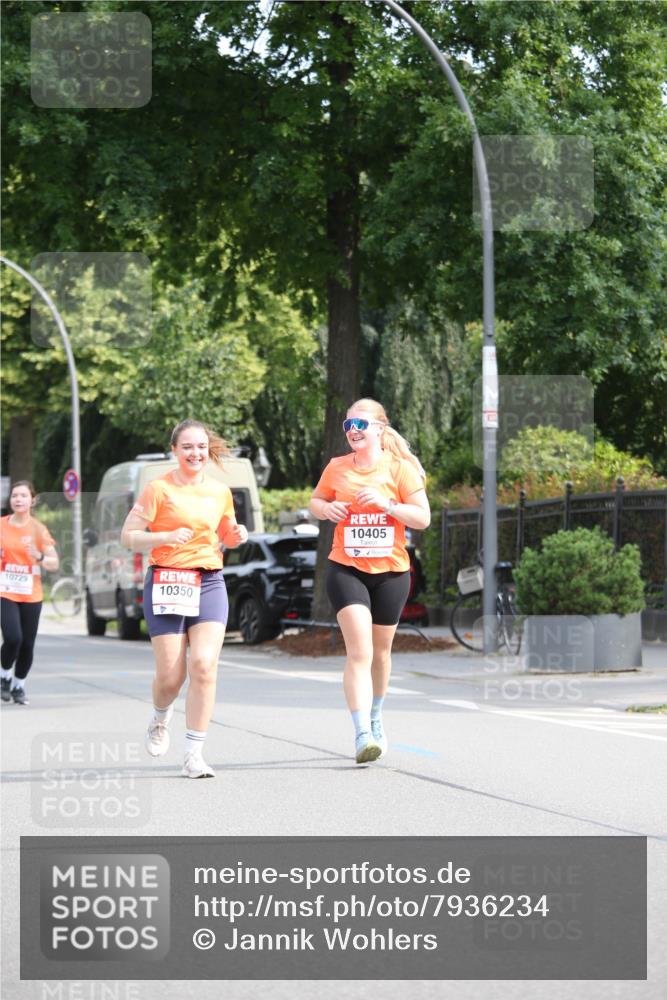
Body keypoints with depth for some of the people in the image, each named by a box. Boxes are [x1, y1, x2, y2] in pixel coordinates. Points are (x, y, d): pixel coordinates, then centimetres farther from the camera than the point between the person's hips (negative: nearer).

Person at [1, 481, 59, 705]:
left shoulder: (38, 529, 0)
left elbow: (54, 564, -2)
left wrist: (39, 556, -21)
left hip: (31, 595, 1)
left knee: (27, 644, 2)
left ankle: (19, 685, 23)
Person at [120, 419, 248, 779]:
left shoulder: (220, 491, 11)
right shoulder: (159, 489, -3)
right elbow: (128, 536, -4)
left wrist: (237, 536, 3)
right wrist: (166, 537, -20)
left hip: (210, 583, 3)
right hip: (166, 583, -3)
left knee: (204, 666, -14)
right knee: (171, 675, -4)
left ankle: (194, 755, -9)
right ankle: (160, 719, 33)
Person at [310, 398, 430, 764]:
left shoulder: (400, 468, -3)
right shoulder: (337, 468, 3)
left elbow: (423, 518, -6)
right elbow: (316, 501, 17)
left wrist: (385, 503, -20)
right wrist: (326, 508, -7)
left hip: (390, 571, 1)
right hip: (346, 569, -1)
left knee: (380, 651, 14)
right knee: (359, 651, -16)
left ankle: (375, 720, 39)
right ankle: (362, 734, -23)